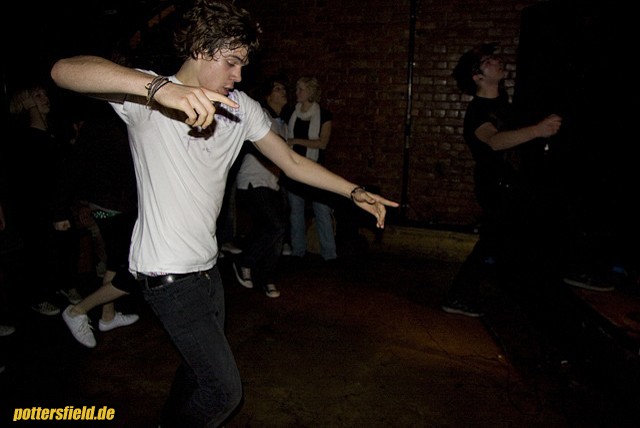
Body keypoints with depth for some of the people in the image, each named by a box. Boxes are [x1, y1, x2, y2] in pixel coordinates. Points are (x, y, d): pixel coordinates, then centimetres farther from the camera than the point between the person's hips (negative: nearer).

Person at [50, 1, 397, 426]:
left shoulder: (241, 107, 3)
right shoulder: (147, 96, -16)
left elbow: (292, 161, 8)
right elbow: (65, 70, -33)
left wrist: (355, 192, 3)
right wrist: (161, 87, -50)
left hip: (206, 265, 7)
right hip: (169, 274, -7)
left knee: (203, 364, 25)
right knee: (224, 389, -1)